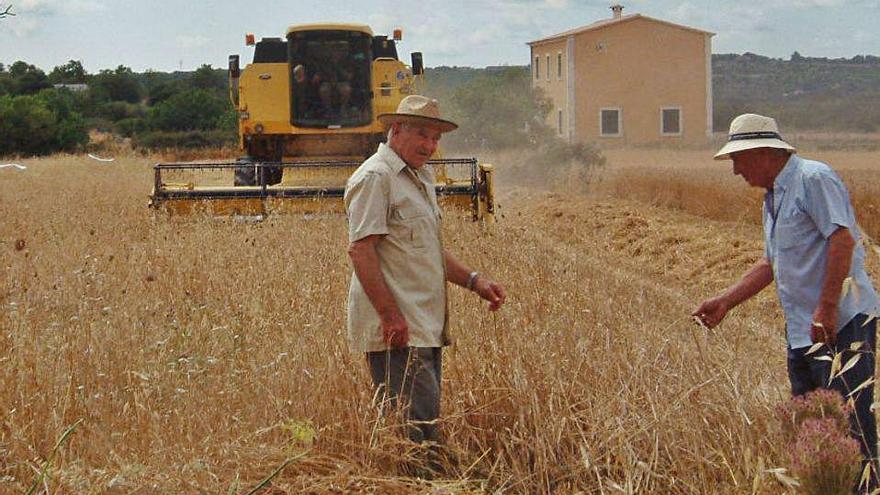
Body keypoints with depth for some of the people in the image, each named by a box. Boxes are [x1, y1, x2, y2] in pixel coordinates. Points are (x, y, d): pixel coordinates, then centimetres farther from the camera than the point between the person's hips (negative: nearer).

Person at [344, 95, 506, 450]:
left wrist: (473, 281, 17)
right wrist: (391, 316, -22)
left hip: (427, 327, 10)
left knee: (426, 417, 10)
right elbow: (360, 250, -18)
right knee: (416, 422, -14)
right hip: (397, 328, -10)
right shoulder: (375, 177, -10)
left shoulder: (422, 177, 21)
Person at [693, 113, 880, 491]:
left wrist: (827, 307, -24)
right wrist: (724, 302, 20)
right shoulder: (773, 197, 20)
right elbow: (771, 265, 27)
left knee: (849, 424, -11)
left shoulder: (814, 178, -10)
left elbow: (843, 239, -20)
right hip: (801, 330, 10)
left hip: (841, 322, -10)